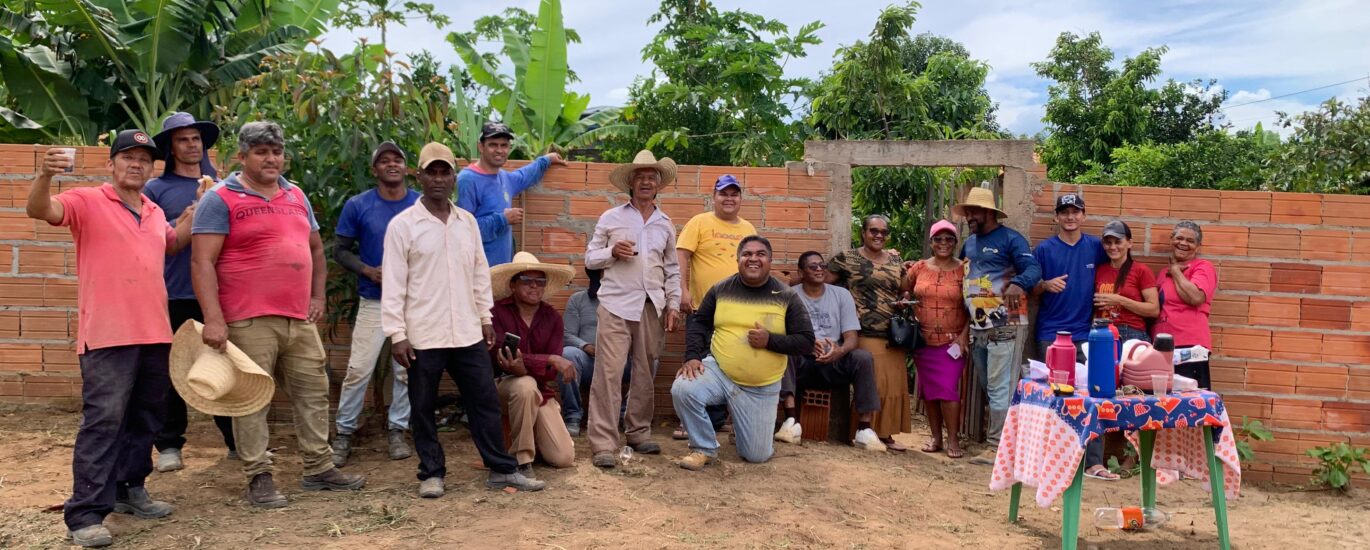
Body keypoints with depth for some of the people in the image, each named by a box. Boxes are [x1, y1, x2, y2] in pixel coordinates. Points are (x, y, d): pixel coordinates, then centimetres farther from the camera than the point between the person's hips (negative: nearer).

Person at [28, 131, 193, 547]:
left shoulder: (155, 213, 16)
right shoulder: (87, 201, -3)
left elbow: (171, 245, 34)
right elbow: (39, 210, -20)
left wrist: (196, 212, 19)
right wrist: (45, 175, -39)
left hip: (154, 334, 7)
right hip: (108, 335, -7)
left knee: (144, 419, 14)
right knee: (103, 421, -9)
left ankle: (129, 490, 28)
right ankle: (85, 515, -5)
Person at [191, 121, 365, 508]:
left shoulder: (296, 196, 15)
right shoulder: (221, 199, -4)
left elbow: (315, 248, 24)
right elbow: (202, 262, -11)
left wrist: (318, 296, 13)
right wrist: (213, 318, -19)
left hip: (300, 319, 7)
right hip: (249, 322, -6)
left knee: (313, 393, 12)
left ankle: (319, 468, 23)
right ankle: (258, 477, 12)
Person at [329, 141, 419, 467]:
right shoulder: (358, 206, -2)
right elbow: (340, 249, 3)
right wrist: (368, 270, -13)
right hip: (374, 301, -1)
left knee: (405, 370, 8)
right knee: (359, 370, -3)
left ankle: (396, 430, 22)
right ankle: (344, 433, 11)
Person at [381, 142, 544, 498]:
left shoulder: (467, 222, 8)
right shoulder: (402, 225, -6)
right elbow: (393, 284, -8)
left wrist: (486, 318, 12)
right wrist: (397, 334, -12)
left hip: (467, 333, 4)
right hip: (423, 335, -4)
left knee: (485, 401, 7)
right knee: (423, 409, 7)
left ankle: (502, 470, 17)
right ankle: (432, 473, 21)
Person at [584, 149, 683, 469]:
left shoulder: (666, 224, 15)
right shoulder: (611, 218, 7)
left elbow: (672, 269, 17)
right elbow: (590, 258, 8)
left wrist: (673, 304, 8)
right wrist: (612, 252, -11)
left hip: (653, 307, 3)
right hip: (617, 304, -3)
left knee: (645, 372, 8)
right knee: (608, 372, -10)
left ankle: (639, 433, 22)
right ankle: (603, 444, -8)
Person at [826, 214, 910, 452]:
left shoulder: (895, 260, 16)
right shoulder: (847, 259, -1)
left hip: (894, 334, 6)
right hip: (865, 333, -6)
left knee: (894, 385, 5)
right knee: (873, 384, -8)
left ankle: (886, 434, 17)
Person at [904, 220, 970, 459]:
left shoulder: (963, 270, -2)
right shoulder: (919, 268, 5)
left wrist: (964, 334, -10)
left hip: (952, 340, -3)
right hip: (923, 340, 3)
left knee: (948, 389, -8)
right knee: (928, 389, 9)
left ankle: (952, 440, 3)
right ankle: (936, 437, 20)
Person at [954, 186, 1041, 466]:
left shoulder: (1010, 239, -7)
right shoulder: (969, 243, 16)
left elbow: (1034, 269, -19)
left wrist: (1018, 283, -38)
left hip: (1005, 326, -8)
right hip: (978, 327, 8)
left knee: (1000, 388, -8)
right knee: (987, 388, 12)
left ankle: (998, 447, -3)